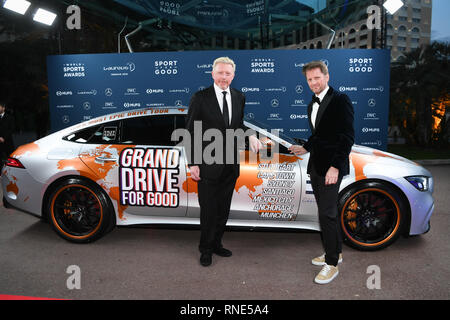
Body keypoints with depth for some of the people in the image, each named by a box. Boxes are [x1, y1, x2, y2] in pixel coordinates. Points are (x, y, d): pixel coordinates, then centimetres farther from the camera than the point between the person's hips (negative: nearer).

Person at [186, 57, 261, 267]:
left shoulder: (239, 97, 7)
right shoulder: (200, 98, -7)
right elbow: (191, 132, -7)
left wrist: (250, 136, -6)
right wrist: (193, 164, -12)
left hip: (230, 164, 5)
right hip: (208, 165, -5)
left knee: (223, 208, 17)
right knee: (208, 209, 5)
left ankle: (216, 243, 36)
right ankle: (206, 249, 25)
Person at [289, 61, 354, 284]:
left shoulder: (340, 101, -10)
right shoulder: (312, 105, 15)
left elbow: (348, 137, -16)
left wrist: (335, 166, -21)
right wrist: (305, 148, 15)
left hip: (331, 167, -8)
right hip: (315, 165, 8)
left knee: (327, 214, -7)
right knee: (326, 212, 17)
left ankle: (332, 264, 7)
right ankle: (335, 251, 33)